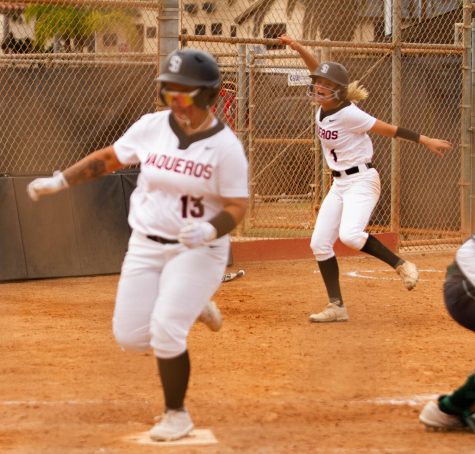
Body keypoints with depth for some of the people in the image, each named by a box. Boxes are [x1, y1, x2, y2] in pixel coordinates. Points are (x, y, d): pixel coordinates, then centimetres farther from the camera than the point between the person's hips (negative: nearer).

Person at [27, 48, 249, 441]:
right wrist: (60, 181, 6)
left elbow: (237, 206, -14)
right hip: (146, 246, 5)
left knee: (165, 332, -17)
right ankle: (191, 307, 30)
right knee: (130, 336, 0)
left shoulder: (225, 146, -15)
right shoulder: (151, 127, -4)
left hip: (198, 251, -5)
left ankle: (177, 414, 6)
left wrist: (209, 231, -33)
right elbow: (108, 158, 10)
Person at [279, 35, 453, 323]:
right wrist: (298, 48, -4)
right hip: (340, 184, 9)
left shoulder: (349, 114, -20)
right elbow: (319, 72, 9)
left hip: (362, 181, -9)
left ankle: (401, 265, -7)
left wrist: (427, 141, -18)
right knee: (320, 243, 2)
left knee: (350, 235, -30)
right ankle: (337, 307, 7)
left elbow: (390, 130, -18)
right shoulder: (324, 107, 1)